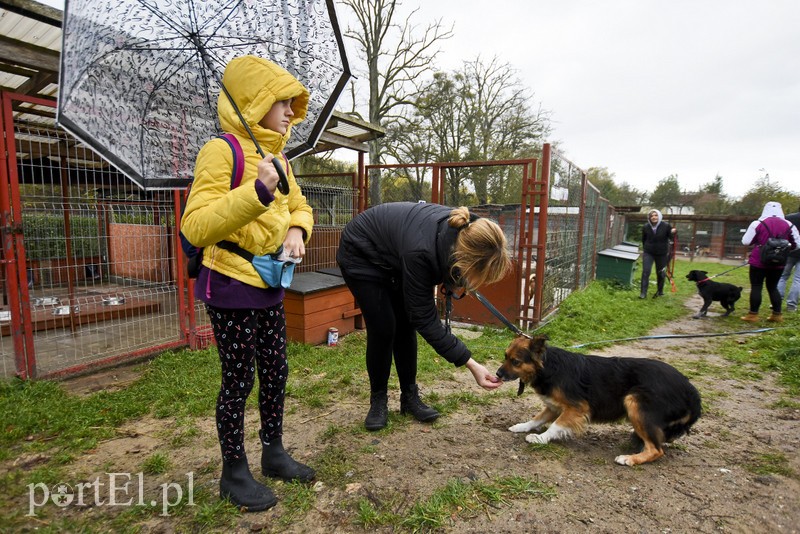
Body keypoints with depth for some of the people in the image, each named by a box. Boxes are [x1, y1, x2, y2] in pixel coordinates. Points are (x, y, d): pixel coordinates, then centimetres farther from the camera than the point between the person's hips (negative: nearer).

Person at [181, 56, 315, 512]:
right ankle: (234, 473, 24)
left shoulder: (276, 156, 9)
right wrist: (256, 192, -33)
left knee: (276, 371, 14)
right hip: (232, 285, -8)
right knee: (239, 379, 3)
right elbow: (196, 226, -23)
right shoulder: (222, 151, -15)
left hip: (269, 285, 8)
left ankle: (274, 453, 33)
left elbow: (299, 205, 20)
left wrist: (297, 229, -3)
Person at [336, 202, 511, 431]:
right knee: (383, 328, -9)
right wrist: (471, 364, -31)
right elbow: (424, 319, -31)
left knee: (406, 325, 3)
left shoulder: (464, 232, -23)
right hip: (361, 255, -6)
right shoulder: (420, 250, -41)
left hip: (393, 255, 6)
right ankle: (378, 400, 12)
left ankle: (410, 396, 17)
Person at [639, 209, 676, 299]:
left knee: (661, 273, 12)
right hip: (648, 253, 0)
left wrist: (673, 233, -25)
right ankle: (643, 293, -5)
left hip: (662, 253, 0)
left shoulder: (666, 226, -10)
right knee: (645, 272, -9)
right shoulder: (645, 227, -6)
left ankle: (660, 291, 31)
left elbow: (671, 237, -4)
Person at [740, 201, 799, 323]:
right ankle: (777, 314, 19)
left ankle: (753, 314, 3)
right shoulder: (788, 225, 2)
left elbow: (746, 241, -7)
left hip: (759, 261, -4)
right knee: (773, 287, 16)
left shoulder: (758, 223, -10)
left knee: (756, 287, 2)